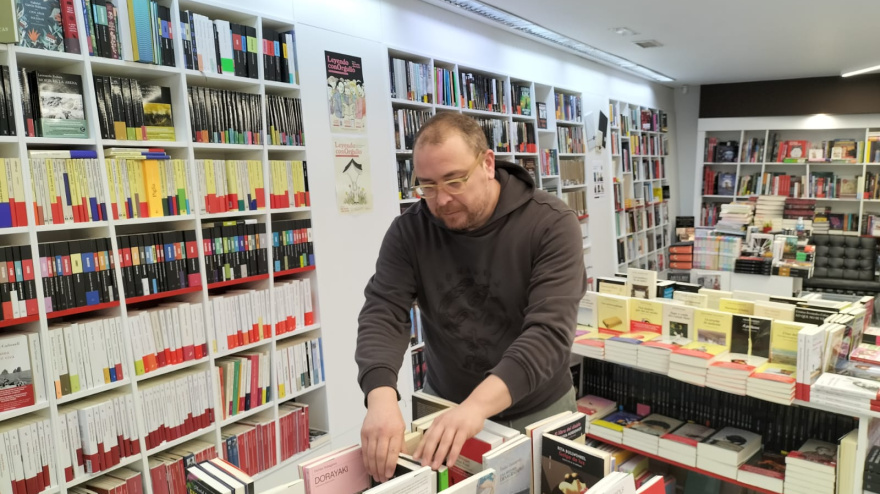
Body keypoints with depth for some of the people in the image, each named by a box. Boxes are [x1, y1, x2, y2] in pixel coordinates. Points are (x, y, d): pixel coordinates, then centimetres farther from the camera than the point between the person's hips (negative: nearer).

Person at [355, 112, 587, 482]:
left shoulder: (551, 224, -20)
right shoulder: (409, 231, -11)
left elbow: (550, 331, -29)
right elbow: (382, 313, -18)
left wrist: (477, 404, -42)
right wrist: (382, 398, -37)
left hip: (536, 412, -1)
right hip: (444, 404, 2)